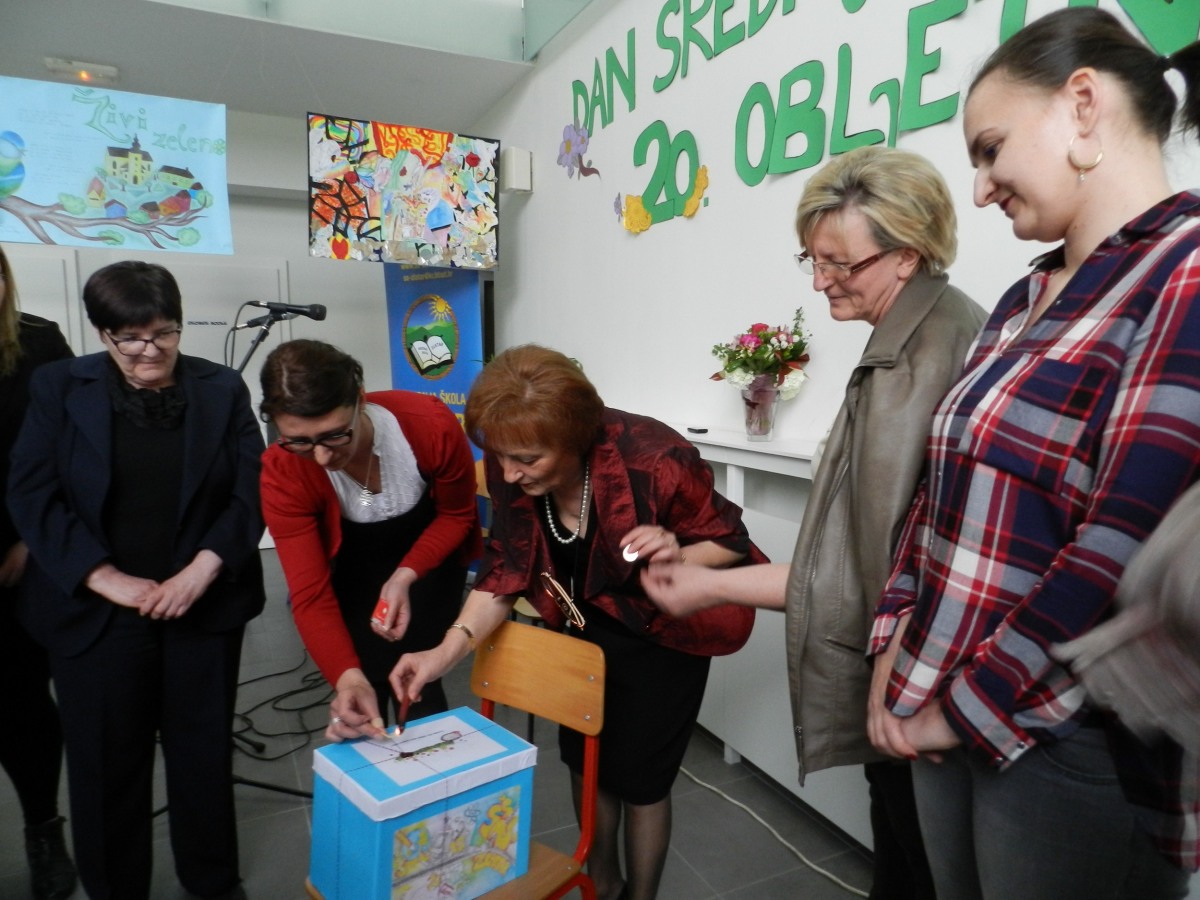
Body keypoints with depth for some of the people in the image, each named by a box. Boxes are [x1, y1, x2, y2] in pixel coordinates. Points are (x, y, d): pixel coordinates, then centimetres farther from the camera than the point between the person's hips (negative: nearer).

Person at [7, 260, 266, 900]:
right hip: (95, 609, 0)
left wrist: (202, 570, -14)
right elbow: (31, 495, -5)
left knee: (205, 751, 12)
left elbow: (252, 491, -2)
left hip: (203, 604, 1)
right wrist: (109, 581, -13)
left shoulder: (223, 389, 2)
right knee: (105, 760, 9)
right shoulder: (58, 387, 1)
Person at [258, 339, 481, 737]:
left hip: (427, 552, -1)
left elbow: (457, 514, -14)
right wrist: (346, 676, -42)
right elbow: (310, 594, -27)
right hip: (353, 566, 1)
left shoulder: (431, 425, -33)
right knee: (365, 682, -4)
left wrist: (406, 576, -28)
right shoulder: (282, 474, -28)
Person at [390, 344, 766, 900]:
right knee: (583, 757, 17)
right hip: (582, 625, 5)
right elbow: (504, 569, -12)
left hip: (661, 634, -4)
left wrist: (678, 557, -40)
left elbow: (731, 542, -19)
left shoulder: (653, 460, -34)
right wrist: (448, 650, -24)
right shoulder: (512, 468, -21)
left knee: (639, 776, 7)